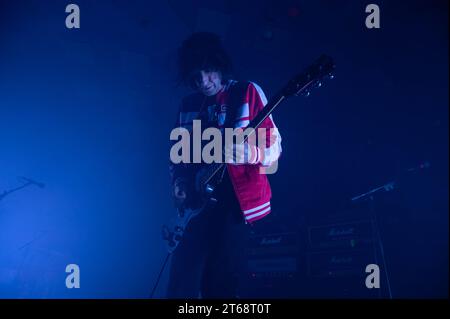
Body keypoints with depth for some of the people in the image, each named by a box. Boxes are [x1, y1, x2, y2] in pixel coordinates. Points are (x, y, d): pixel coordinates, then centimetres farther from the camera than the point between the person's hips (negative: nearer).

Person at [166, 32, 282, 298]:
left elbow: (274, 146, -4)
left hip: (234, 202, -4)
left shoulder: (247, 92, 1)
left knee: (223, 285, -3)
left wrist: (242, 151, -23)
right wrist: (179, 184, 0)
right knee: (182, 284, -2)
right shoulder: (189, 105, 14)